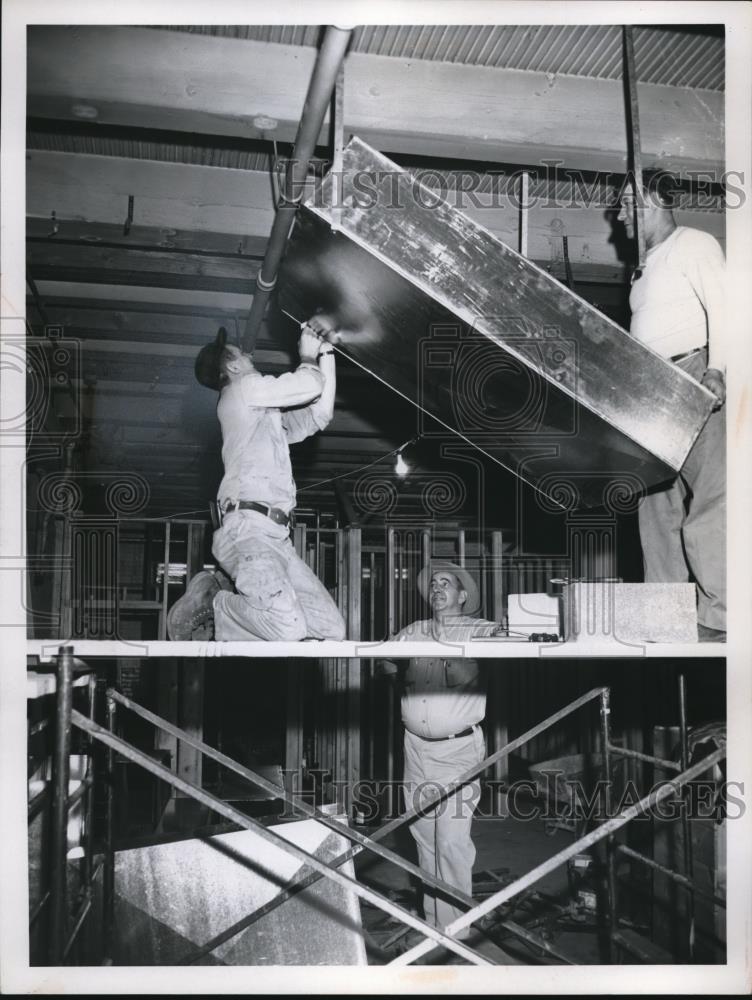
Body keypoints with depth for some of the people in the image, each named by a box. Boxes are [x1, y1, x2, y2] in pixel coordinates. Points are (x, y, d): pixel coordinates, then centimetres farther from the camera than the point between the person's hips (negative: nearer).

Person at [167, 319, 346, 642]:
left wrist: (326, 353, 28)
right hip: (248, 528, -9)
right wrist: (308, 356, 20)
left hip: (276, 536, 9)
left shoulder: (268, 415, 33)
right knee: (288, 630, -30)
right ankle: (207, 604, -5)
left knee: (332, 629, -4)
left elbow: (318, 415, 28)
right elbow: (309, 386, 0)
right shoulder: (242, 387, 6)